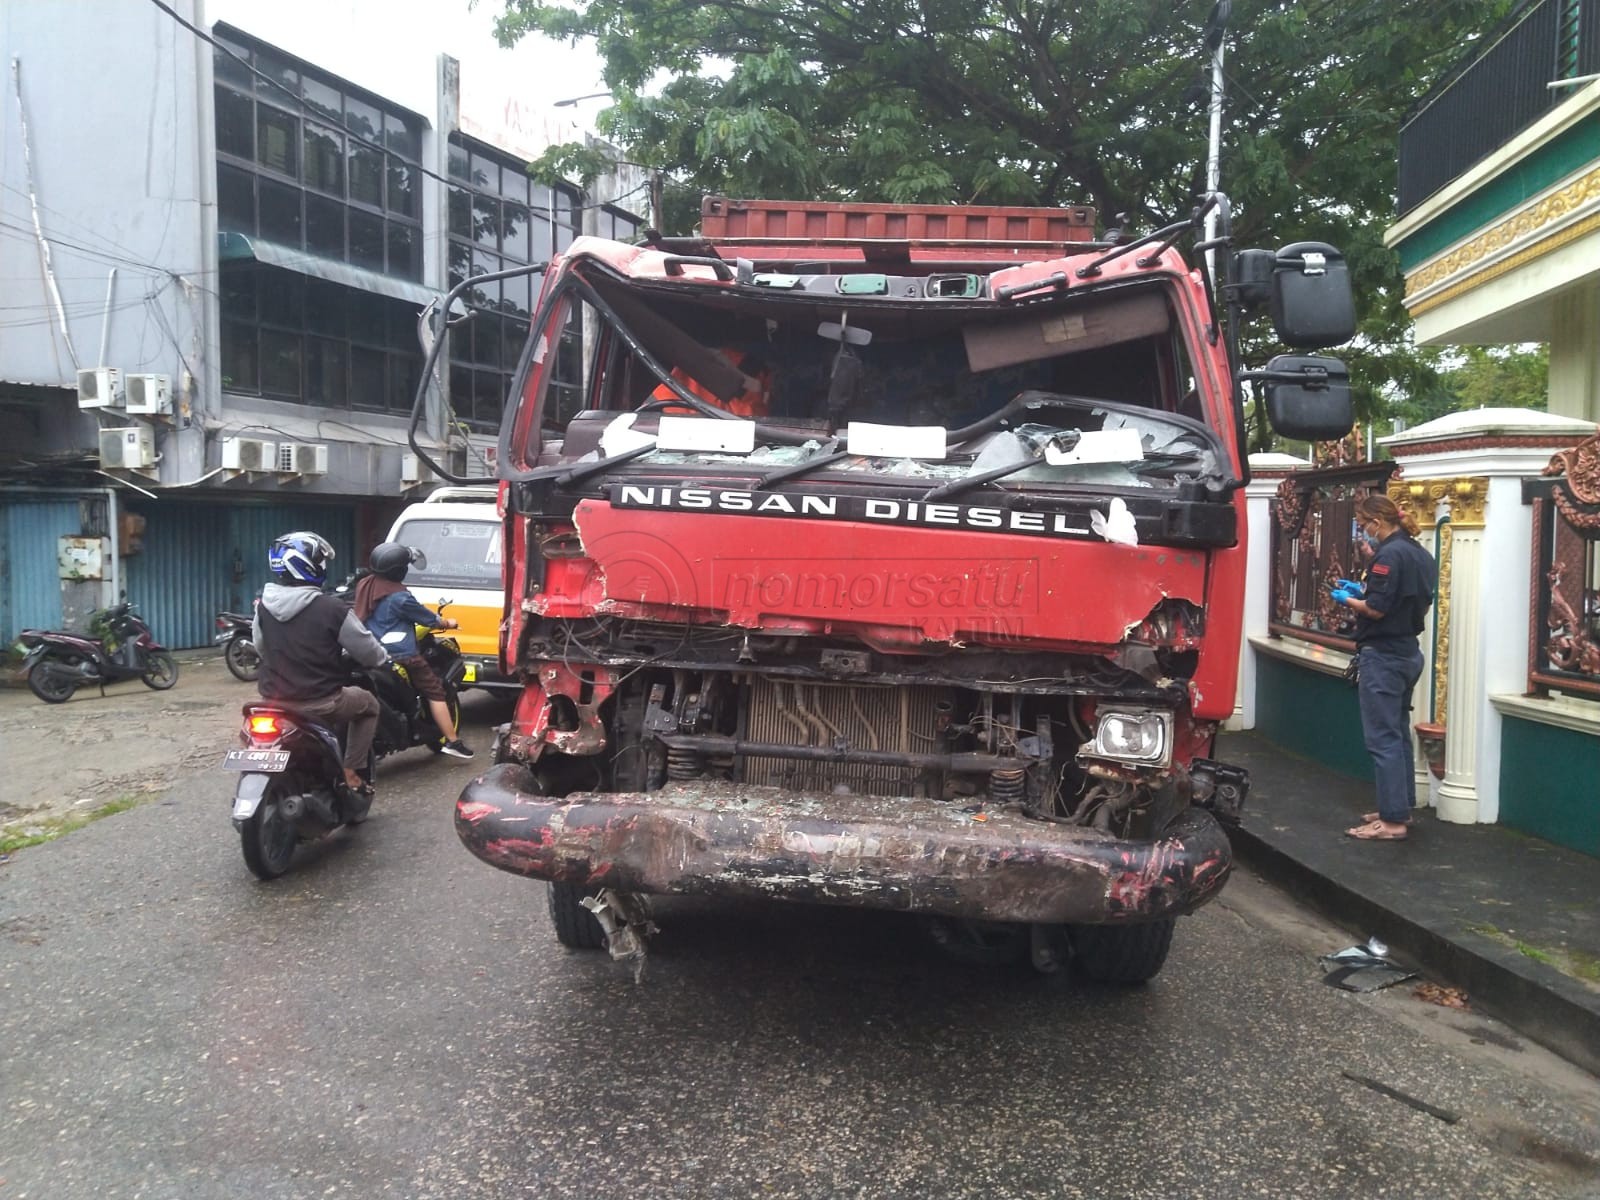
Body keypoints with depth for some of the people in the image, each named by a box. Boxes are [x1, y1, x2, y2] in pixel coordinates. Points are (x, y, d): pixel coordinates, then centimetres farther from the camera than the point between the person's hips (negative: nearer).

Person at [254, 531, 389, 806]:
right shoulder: (331, 609, -17)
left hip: (273, 699, 5)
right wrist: (384, 658, 17)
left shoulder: (263, 606, -1)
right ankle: (352, 776, 14)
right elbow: (366, 650, -6)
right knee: (368, 704, 22)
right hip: (319, 704, -5)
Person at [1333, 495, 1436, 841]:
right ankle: (1401, 807, 25)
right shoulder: (1419, 553, 11)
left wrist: (1348, 600, -4)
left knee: (1383, 739, -5)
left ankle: (1392, 820, -3)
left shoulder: (1390, 554, -17)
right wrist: (1362, 592, 14)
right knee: (1399, 733, 17)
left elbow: (1376, 609, -22)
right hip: (1408, 653, 10)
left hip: (1383, 656, -10)